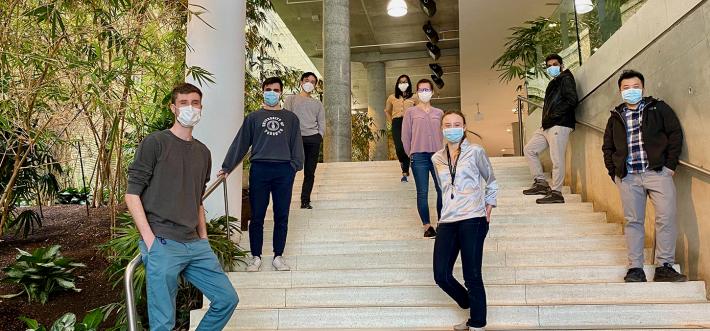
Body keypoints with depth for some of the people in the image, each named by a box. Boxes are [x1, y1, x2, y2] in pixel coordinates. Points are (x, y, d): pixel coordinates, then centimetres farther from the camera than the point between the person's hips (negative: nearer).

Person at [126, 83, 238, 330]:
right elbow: (132, 195, -7)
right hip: (162, 245, -6)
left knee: (227, 299, 7)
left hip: (195, 245, 6)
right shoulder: (155, 143, -3)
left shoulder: (203, 152, 15)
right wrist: (150, 241, -13)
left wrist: (203, 240, 14)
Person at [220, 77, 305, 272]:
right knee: (257, 217, 2)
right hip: (259, 170, 0)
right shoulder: (253, 118, 11)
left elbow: (296, 145, 10)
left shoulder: (291, 118, 13)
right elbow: (240, 143, 9)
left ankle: (278, 256, 14)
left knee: (281, 217, 4)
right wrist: (227, 167, 6)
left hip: (284, 170, 1)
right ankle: (256, 257, 13)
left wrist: (296, 165, -3)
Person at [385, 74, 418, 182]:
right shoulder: (392, 98, 16)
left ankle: (405, 174, 0)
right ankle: (402, 162, 16)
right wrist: (392, 122, 14)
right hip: (397, 124, 1)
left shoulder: (414, 97, 10)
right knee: (399, 148, -16)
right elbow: (387, 111, 25)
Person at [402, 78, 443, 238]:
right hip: (419, 156, -2)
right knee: (422, 192, -1)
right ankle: (427, 226, 6)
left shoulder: (439, 113, 12)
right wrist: (411, 154, 5)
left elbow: (443, 134, 14)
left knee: (442, 190, -1)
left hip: (437, 155, 2)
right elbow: (405, 135, 5)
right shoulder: (410, 112, 5)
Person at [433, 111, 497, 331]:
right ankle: (473, 309, 25)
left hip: (473, 220, -4)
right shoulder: (437, 158, 12)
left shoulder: (475, 152, 1)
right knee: (441, 275, 1)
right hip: (447, 222, 5)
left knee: (472, 277, -3)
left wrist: (488, 211, 5)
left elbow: (491, 183, 10)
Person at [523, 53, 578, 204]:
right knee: (529, 149, 12)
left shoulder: (566, 79, -3)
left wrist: (553, 115, -16)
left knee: (557, 159, -9)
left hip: (559, 125, -10)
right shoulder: (554, 83, 24)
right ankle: (541, 183, 14)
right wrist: (546, 118, 8)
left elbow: (572, 101, -16)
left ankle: (556, 193, -3)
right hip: (547, 126, 10)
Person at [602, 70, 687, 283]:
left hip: (657, 172, -2)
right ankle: (635, 268, 5)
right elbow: (607, 147, 20)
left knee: (666, 218, -8)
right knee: (633, 221, 2)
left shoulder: (658, 108, 10)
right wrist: (613, 172, 9)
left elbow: (675, 135, 6)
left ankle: (664, 267, -2)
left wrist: (670, 165, -2)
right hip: (628, 177, 2)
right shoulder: (616, 117, 16)